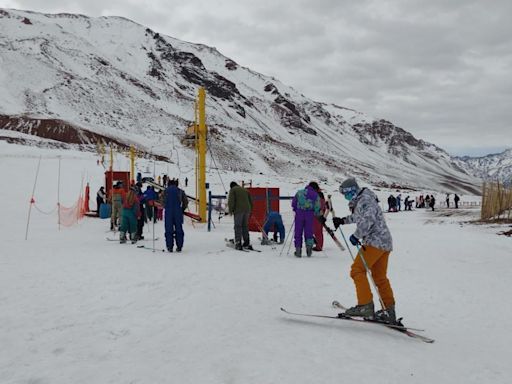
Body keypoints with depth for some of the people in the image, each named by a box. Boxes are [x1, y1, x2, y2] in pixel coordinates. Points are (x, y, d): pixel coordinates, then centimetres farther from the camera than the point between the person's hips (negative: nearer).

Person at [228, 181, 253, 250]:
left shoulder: (232, 190, 5)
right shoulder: (245, 190, 24)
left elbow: (231, 201, -8)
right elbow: (251, 201, 23)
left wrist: (230, 210, -3)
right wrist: (250, 211, 26)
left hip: (238, 210, -6)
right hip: (247, 210, 6)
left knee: (238, 226, -4)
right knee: (245, 226, 12)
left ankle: (238, 244, -10)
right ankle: (247, 243, 11)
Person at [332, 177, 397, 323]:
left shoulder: (365, 200, -12)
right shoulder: (361, 201, 20)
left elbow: (368, 220, -26)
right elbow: (357, 217, 39)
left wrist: (356, 236, -18)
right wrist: (343, 220, 36)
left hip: (375, 242, -10)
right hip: (385, 243, 10)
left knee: (357, 270, -10)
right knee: (380, 277, 13)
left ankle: (365, 306, -13)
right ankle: (389, 312, 16)